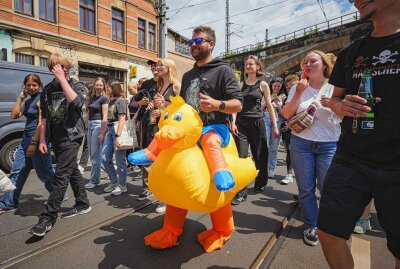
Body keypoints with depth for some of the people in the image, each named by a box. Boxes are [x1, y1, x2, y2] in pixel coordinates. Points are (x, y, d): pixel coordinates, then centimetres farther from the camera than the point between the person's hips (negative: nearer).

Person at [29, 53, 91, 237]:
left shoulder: (76, 85, -2)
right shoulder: (47, 89, 11)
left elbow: (76, 102, -24)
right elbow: (44, 117, 11)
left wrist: (62, 78, -19)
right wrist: (42, 140, 5)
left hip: (71, 136, -6)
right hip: (55, 138, 6)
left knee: (60, 175, -9)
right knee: (72, 171, 14)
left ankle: (48, 217, -4)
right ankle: (83, 204, 28)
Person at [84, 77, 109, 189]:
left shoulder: (104, 98, -8)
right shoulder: (91, 97, 13)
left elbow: (105, 117, -13)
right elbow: (89, 112, 18)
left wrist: (102, 133, -18)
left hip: (98, 125, -8)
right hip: (90, 125, 8)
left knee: (95, 154, -3)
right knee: (91, 153, 13)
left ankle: (95, 180, 8)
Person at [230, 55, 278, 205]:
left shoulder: (263, 85, 5)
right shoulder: (241, 84, 9)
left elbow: (269, 106, 4)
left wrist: (275, 126, 0)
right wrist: (233, 122, -9)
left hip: (257, 122, 0)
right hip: (241, 122, 1)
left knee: (260, 155, 10)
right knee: (241, 156, -6)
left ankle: (260, 184, 34)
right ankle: (241, 193, -1)